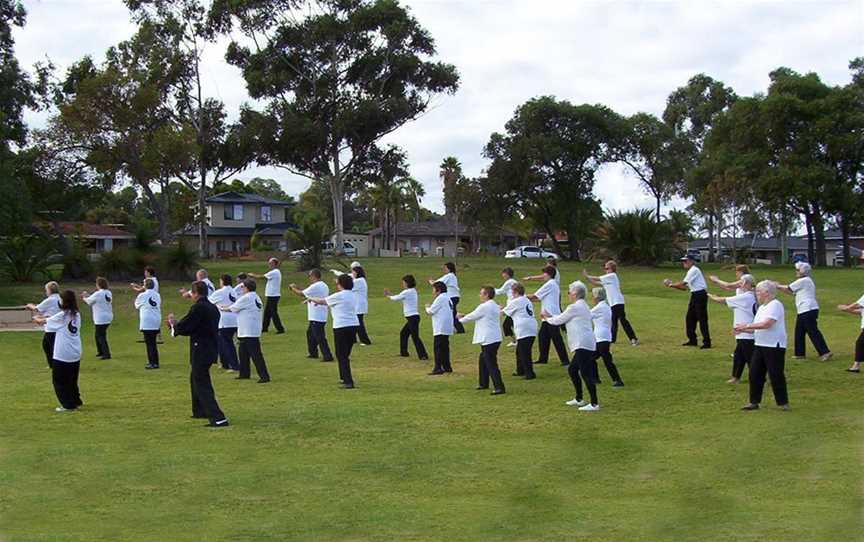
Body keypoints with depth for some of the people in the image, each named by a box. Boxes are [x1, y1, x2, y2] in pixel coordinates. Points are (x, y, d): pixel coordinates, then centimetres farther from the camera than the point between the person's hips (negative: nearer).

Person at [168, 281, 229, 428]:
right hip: (211, 349, 9)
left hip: (201, 351, -9)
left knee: (202, 384, -6)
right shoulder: (213, 308, 10)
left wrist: (173, 323, 5)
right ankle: (200, 411, 40)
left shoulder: (198, 308, -17)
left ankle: (218, 418, -15)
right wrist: (177, 324, 17)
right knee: (195, 378, 28)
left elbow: (183, 328, -16)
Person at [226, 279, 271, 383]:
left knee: (255, 354, -10)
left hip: (249, 332, -10)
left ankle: (264, 376, -12)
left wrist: (223, 309, 16)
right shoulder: (256, 297, 13)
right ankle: (244, 374, 30)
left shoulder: (246, 298, -14)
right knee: (243, 352, 21)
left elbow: (232, 308, -3)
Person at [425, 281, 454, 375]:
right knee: (445, 347, 15)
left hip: (440, 328, -9)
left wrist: (427, 308, 9)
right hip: (448, 328, 9)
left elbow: (431, 312, -10)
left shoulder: (439, 298, -12)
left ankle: (438, 368, -11)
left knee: (437, 348, -8)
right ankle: (447, 367, 19)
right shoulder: (448, 298, 15)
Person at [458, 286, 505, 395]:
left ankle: (499, 387, -12)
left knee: (491, 364, -9)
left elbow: (471, 317, -4)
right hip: (495, 338, 10)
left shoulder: (484, 307, -15)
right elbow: (476, 315, 22)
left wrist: (461, 319, 15)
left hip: (488, 340, -10)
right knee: (483, 361, 23)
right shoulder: (495, 306, 14)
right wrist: (463, 316, 19)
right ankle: (484, 384, 33)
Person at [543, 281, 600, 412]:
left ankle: (594, 403, -13)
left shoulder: (574, 307, -10)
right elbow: (563, 318, 27)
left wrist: (547, 318, 14)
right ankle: (579, 399, 27)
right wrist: (550, 315, 26)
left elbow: (559, 320, -3)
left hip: (583, 345, -10)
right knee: (572, 370, 19)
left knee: (585, 373, -11)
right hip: (584, 345, 10)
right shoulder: (583, 306, 20)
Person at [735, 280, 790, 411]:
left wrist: (747, 326, -19)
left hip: (774, 346, -9)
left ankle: (783, 402, 9)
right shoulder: (762, 307, 16)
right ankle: (754, 402, 14)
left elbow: (766, 324, -24)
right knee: (755, 373, 7)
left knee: (775, 375, -3)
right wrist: (743, 330, 2)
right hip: (760, 345, 9)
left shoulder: (775, 305, -14)